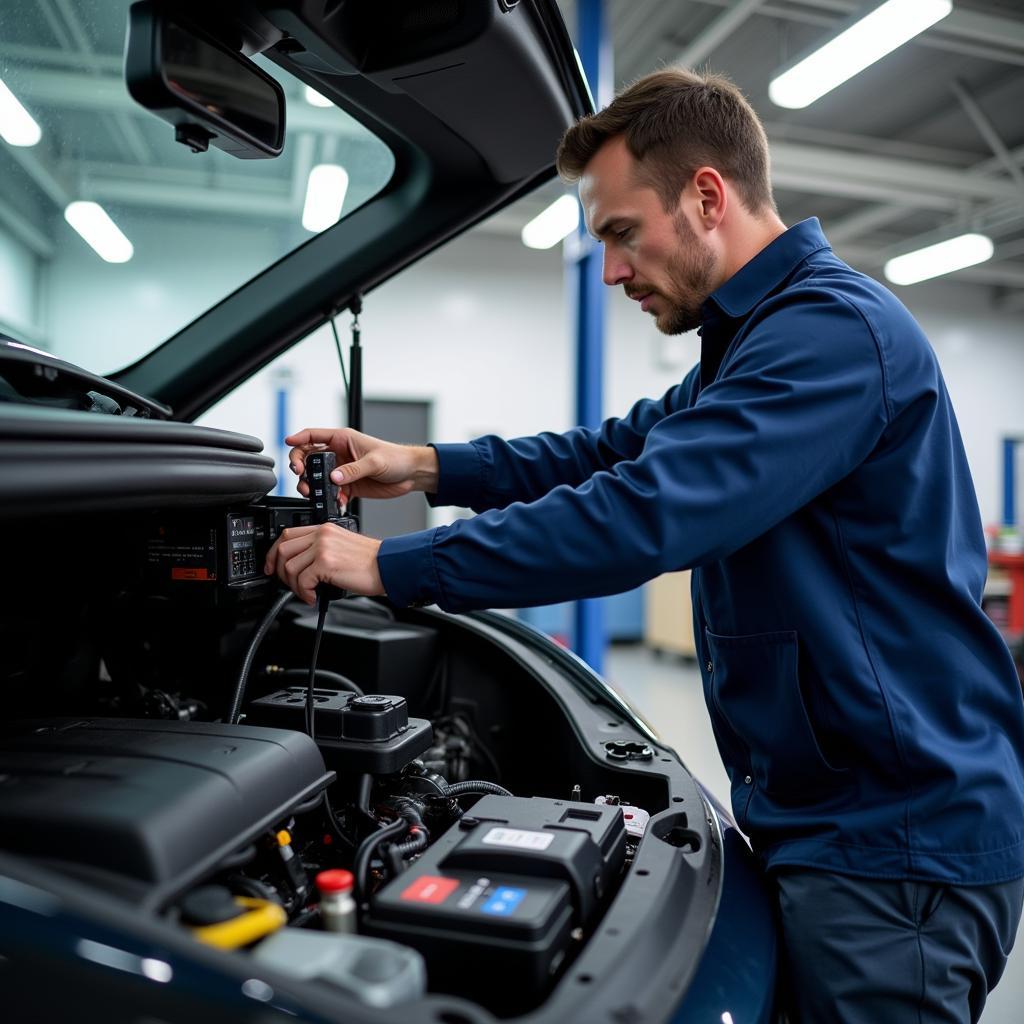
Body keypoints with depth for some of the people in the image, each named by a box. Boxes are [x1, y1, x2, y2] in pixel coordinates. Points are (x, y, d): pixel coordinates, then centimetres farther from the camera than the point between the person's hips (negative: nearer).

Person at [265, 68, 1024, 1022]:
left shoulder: (835, 329, -21)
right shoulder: (759, 336, 13)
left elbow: (642, 513, -30)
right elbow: (623, 449, 16)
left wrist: (391, 565, -21)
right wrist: (424, 465, 5)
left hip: (892, 843, -9)